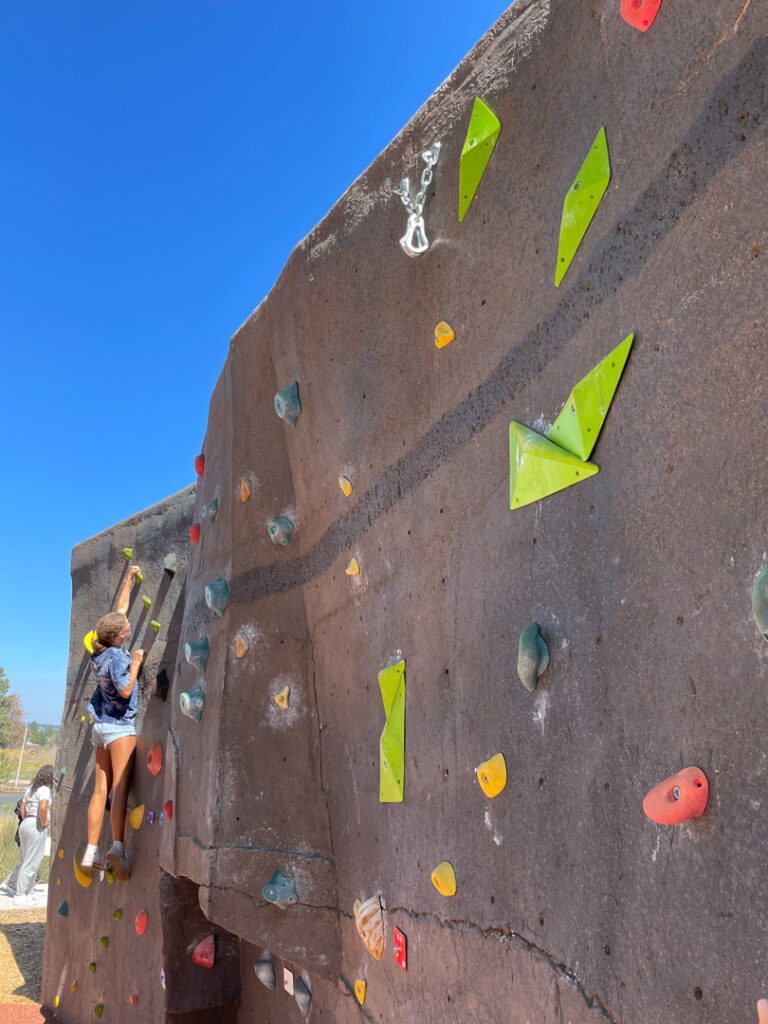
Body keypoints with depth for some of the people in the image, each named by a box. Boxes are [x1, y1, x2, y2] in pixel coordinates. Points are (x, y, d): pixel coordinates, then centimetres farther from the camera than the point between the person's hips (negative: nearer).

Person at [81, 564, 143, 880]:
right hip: (120, 727, -8)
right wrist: (136, 662, -12)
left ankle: (92, 851, 10)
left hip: (101, 725, 8)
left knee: (101, 789, 8)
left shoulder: (104, 651, 8)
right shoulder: (117, 656, -15)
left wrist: (128, 577, 24)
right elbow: (126, 690, -21)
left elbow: (119, 608, 17)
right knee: (120, 787, -13)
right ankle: (118, 846, -22)